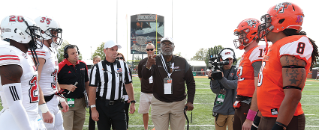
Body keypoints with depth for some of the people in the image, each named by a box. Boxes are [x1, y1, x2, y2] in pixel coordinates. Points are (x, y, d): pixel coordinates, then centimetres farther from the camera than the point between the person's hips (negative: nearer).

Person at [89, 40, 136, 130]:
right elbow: (92, 89, -5)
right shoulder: (98, 67, -3)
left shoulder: (123, 65, 5)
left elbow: (128, 85, 11)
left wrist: (132, 102, 6)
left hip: (118, 105, 2)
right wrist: (93, 109, -10)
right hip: (102, 106, -1)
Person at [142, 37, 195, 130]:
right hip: (159, 103, -1)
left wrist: (190, 101, -2)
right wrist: (148, 66, -43)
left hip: (178, 103, 2)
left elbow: (190, 82, 6)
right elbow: (145, 77, -22)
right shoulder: (155, 61, -4)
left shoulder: (182, 62, 1)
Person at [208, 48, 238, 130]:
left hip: (232, 110, -2)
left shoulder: (236, 71, -2)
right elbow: (215, 91, -5)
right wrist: (213, 79, -23)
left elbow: (234, 85, -19)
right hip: (219, 110, 3)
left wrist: (222, 78, -31)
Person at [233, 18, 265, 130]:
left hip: (251, 106, -10)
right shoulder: (245, 55, 15)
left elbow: (259, 89, -23)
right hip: (240, 106, 10)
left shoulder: (258, 53, -16)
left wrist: (250, 118, -24)